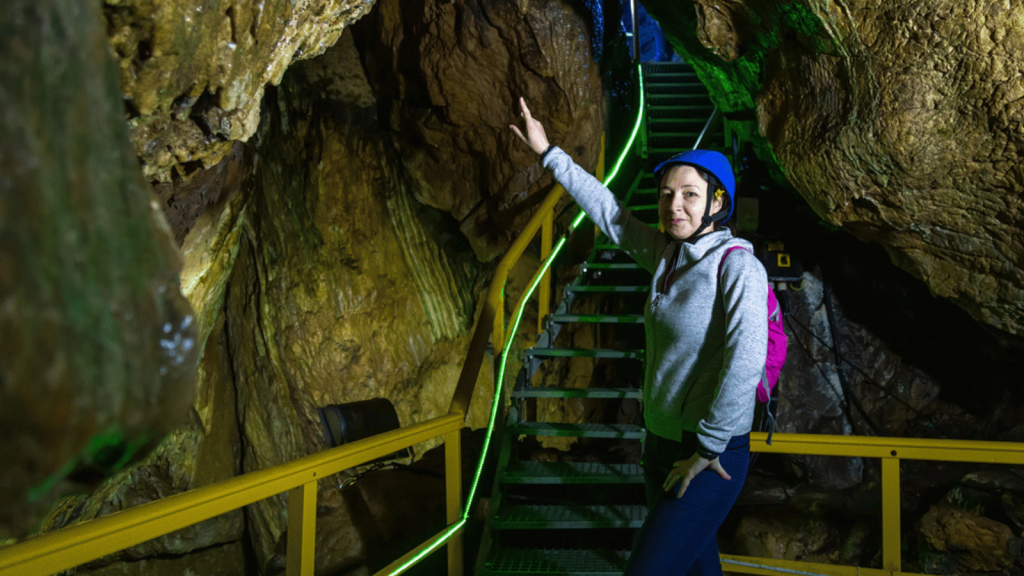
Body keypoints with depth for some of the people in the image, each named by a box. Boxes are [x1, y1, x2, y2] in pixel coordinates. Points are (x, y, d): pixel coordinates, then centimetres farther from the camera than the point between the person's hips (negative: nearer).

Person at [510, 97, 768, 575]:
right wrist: (549, 153, 16)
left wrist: (707, 448, -20)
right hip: (662, 444, 7)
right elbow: (609, 212, 11)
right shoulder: (665, 254, 3)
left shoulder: (738, 267, -17)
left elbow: (746, 360, -26)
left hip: (712, 457, -7)